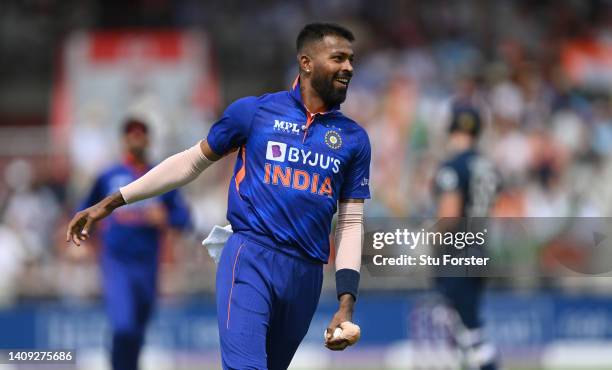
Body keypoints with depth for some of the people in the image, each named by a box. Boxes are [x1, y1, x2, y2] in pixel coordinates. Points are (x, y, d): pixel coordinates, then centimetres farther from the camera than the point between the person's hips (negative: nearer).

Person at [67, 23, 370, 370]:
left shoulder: (354, 138, 9)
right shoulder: (255, 111, 2)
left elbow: (351, 223, 11)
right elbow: (192, 162, 11)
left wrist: (347, 302, 0)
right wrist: (112, 202, 10)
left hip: (307, 275, 4)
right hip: (251, 259, -4)